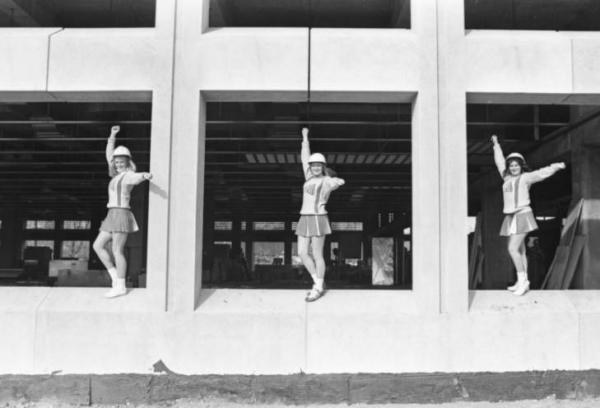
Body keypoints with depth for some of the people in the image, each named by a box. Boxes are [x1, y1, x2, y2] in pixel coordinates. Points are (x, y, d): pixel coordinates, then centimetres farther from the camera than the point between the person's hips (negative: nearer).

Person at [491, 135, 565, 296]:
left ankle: (522, 280, -8)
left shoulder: (526, 177, -4)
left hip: (522, 216, -7)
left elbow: (542, 173, -19)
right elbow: (500, 162, 27)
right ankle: (523, 282, 12)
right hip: (511, 218, 7)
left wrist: (556, 166, -36)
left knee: (513, 249, -16)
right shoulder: (508, 178, 13)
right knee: (519, 250, 8)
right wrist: (496, 145, 36)